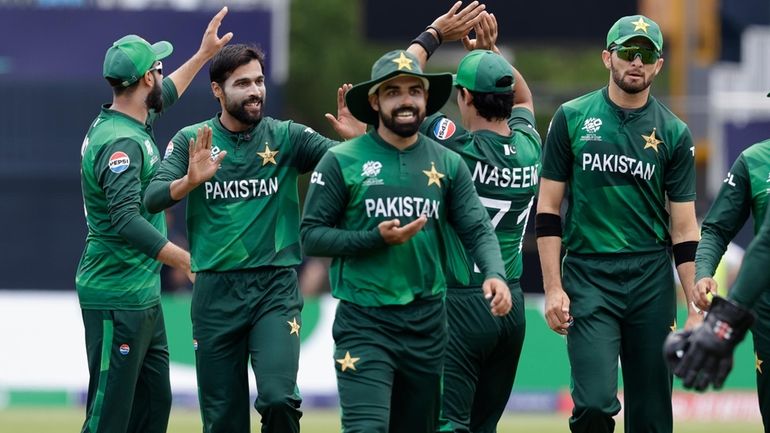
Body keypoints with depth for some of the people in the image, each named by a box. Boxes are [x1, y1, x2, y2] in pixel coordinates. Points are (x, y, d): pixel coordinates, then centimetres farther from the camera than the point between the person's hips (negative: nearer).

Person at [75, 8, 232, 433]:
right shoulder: (120, 142, -20)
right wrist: (189, 262, -34)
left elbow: (164, 95, 35)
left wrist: (203, 55, 41)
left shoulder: (135, 125, 11)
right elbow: (126, 220, -31)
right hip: (117, 301, -11)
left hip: (144, 298, 11)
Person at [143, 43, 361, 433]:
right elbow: (152, 199, -8)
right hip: (215, 291, 1)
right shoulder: (192, 141, 3)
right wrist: (190, 181, -28)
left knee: (279, 399, -19)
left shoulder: (286, 137, 3)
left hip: (275, 287, -1)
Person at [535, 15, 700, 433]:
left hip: (651, 282, 2)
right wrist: (553, 288, -4)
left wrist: (697, 308, -1)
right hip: (588, 277, -2)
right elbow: (548, 210, 4)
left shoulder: (674, 134, 6)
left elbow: (684, 229, 6)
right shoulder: (572, 118, 4)